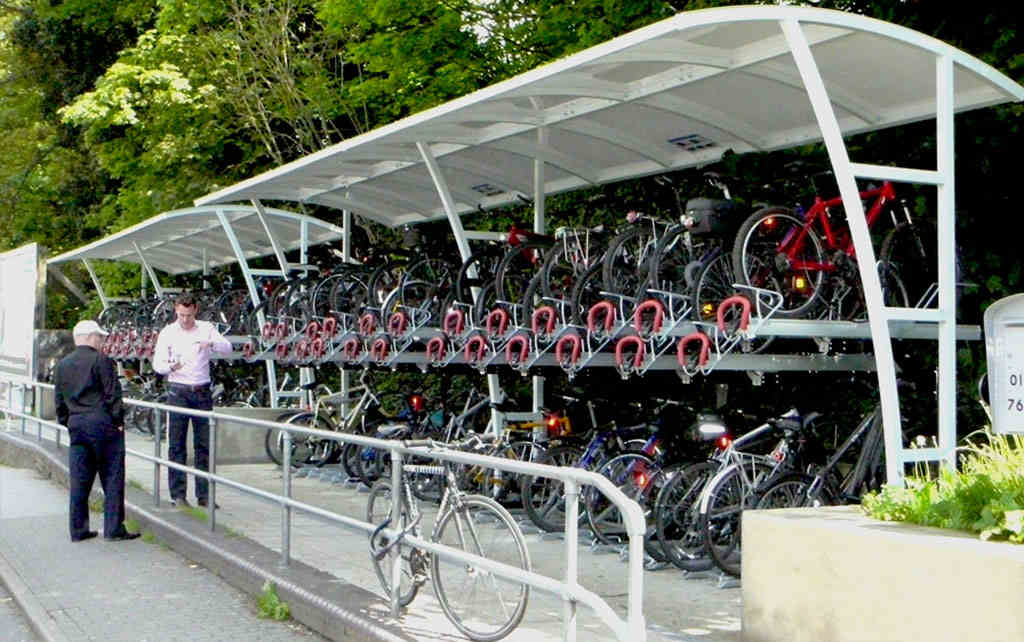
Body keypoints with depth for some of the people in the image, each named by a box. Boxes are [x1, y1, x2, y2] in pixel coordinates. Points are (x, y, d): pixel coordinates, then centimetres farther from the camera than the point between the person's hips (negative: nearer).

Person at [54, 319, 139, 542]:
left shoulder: (62, 365, 12)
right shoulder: (101, 360, -8)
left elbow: (59, 400, 15)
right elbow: (113, 394, -11)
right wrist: (118, 421, -4)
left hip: (76, 425, 6)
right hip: (102, 424, -6)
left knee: (79, 480, 10)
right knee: (112, 478, 0)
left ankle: (78, 529, 13)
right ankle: (114, 528, 0)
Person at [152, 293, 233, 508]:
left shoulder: (206, 329, 5)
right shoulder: (168, 332, 1)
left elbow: (227, 347, -7)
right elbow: (157, 363, -5)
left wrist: (210, 343, -28)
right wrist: (171, 367, -28)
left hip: (202, 391, 2)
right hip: (178, 391, -2)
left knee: (204, 445, 4)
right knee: (176, 444, -1)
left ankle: (204, 495, 10)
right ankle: (178, 495, 4)